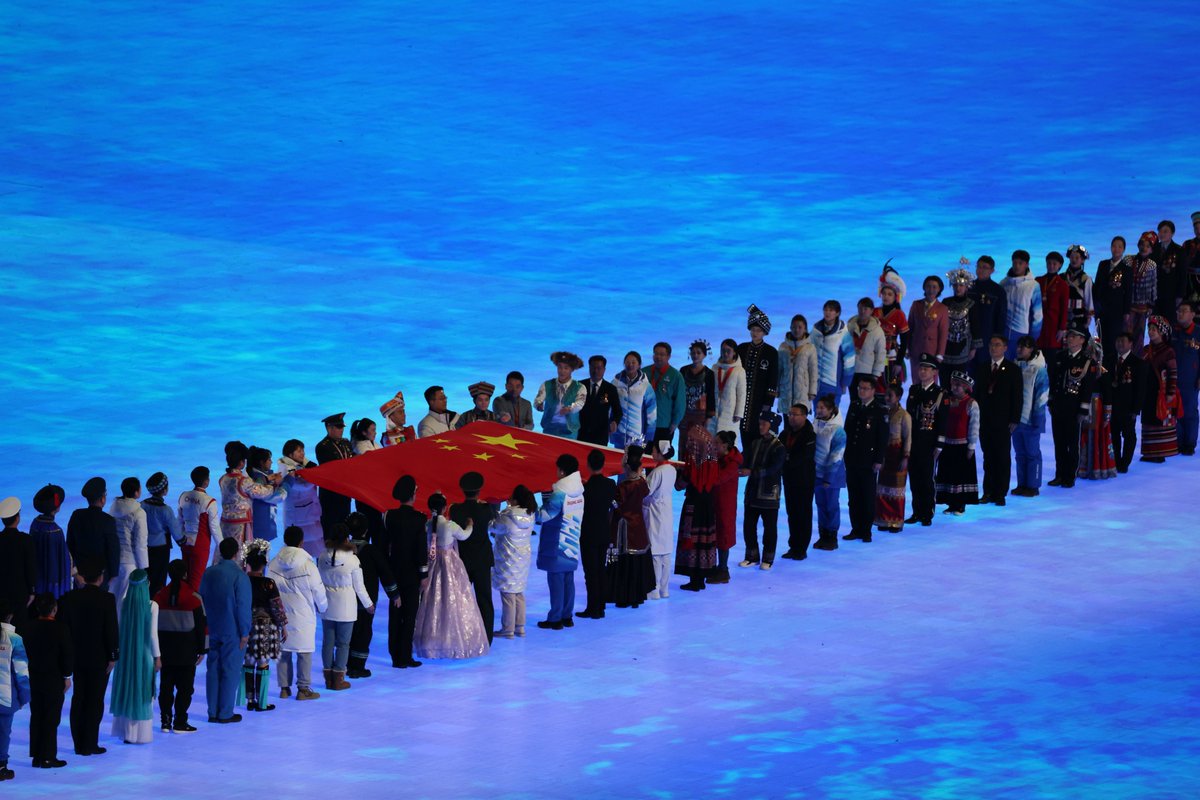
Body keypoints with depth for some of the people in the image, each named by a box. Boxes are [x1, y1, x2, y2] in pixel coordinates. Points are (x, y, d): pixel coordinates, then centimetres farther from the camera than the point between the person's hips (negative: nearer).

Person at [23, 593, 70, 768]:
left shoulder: (29, 628, 0)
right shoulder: (60, 629, -15)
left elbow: (26, 652, 7)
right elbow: (67, 655, -12)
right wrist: (67, 676, 1)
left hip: (34, 679, 5)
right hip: (54, 680, -5)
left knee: (36, 717, 11)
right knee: (51, 719, 0)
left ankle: (37, 756, 13)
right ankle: (48, 757, 0)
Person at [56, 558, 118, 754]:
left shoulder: (69, 598, -1)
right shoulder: (107, 599, -12)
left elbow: (64, 628, 3)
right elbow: (111, 630, -13)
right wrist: (113, 656, -5)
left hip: (77, 657, 4)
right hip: (99, 658, -4)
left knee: (78, 699, 11)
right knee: (95, 701, 2)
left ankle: (79, 744, 12)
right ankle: (89, 744, 1)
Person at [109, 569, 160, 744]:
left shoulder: (124, 604, -5)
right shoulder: (152, 606, -14)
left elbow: (119, 629, 1)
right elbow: (153, 634, -11)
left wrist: (117, 653, 12)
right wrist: (157, 657, -1)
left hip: (125, 655, 3)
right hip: (144, 655, -3)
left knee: (126, 690, 12)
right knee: (143, 693, 6)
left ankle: (126, 731, 14)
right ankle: (141, 733, 7)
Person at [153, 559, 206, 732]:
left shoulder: (159, 596, 1)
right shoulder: (193, 598, -10)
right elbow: (201, 625, -6)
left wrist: (156, 649, 14)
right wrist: (202, 649, 2)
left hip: (165, 649, 4)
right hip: (187, 651, -4)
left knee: (166, 685, 10)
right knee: (185, 687, 2)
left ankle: (166, 721, 9)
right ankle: (180, 722, 0)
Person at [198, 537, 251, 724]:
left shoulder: (208, 573, 6)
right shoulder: (239, 576, -15)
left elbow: (202, 601, 12)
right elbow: (243, 606, -15)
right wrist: (244, 632, -9)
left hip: (212, 630, 6)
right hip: (232, 632, -6)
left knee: (213, 670, 11)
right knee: (230, 671, 1)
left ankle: (213, 712, 14)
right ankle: (225, 714, 3)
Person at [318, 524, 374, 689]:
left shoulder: (322, 558, -6)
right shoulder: (353, 560, -14)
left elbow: (319, 582, 4)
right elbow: (359, 586, -7)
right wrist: (368, 604, 9)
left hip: (327, 606, 3)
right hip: (346, 607, -3)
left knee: (328, 641, 11)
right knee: (343, 643, 6)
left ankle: (329, 678, 16)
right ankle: (338, 680, 7)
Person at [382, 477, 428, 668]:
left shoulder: (390, 516, -3)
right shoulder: (419, 519, -13)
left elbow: (385, 544, 2)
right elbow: (422, 548, -12)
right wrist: (424, 574, -4)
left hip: (394, 571, 3)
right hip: (412, 573, -3)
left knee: (395, 614, 10)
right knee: (409, 615, 2)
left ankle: (395, 656, 13)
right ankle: (405, 657, 3)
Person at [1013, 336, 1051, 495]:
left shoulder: (1039, 369, -9)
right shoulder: (1016, 367, 8)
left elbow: (1042, 394, -9)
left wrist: (1037, 416, -13)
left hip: (1031, 419, -6)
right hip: (1016, 417, 6)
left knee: (1032, 453, 1)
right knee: (1020, 452, 11)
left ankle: (1033, 486, 6)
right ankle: (1022, 484, 18)